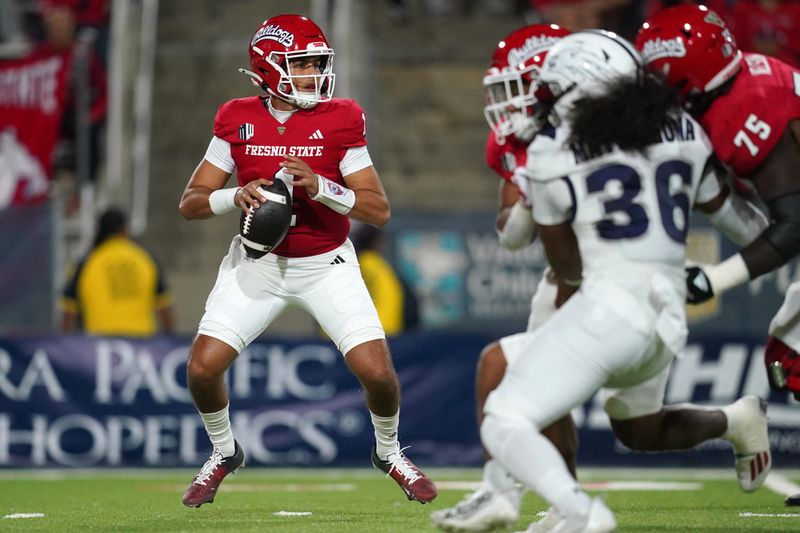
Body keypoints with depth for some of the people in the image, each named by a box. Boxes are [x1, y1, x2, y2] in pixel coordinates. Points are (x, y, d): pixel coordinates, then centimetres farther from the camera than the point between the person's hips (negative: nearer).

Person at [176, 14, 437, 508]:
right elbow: (190, 203, -4)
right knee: (203, 367, -9)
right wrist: (236, 197, -25)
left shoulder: (340, 121, -12)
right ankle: (225, 453, 21)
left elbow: (379, 210, -13)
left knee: (377, 370, -14)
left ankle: (388, 451, 18)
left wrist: (320, 187, -29)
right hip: (259, 262, 1)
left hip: (326, 264, -1)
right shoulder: (238, 121, -7)